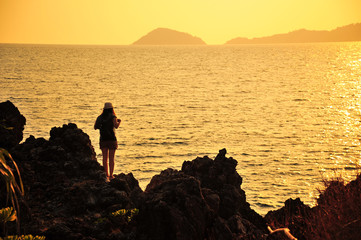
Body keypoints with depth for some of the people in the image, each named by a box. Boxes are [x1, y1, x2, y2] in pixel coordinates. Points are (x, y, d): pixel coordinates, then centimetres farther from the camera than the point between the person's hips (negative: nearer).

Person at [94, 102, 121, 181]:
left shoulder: (100, 117, 7)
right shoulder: (113, 117, -6)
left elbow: (95, 127, 7)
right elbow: (116, 126, -18)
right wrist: (119, 121, 2)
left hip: (103, 140, 4)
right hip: (111, 139, -4)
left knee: (105, 158, 8)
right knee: (111, 158, 0)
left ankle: (106, 174, 10)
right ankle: (111, 175, -3)